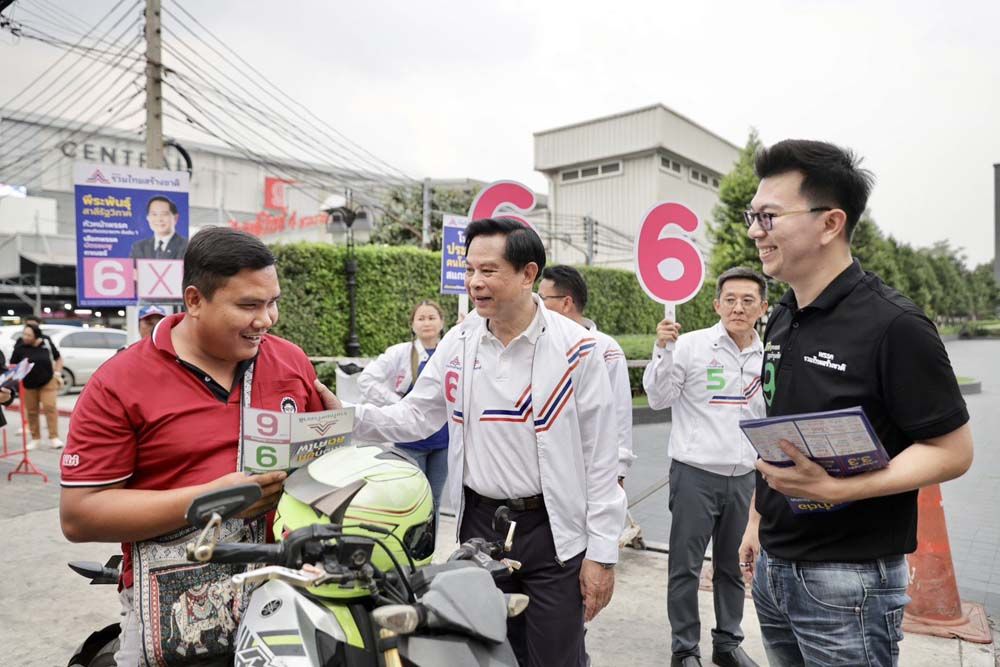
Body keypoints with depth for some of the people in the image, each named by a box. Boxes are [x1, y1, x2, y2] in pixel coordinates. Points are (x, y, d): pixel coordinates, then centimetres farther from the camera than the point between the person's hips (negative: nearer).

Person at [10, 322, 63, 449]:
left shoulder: (47, 343, -6)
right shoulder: (20, 347, -9)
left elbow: (58, 359, 9)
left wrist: (57, 374, 0)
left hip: (48, 381, -1)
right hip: (28, 384, 1)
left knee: (50, 407, -8)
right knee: (32, 411, 9)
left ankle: (54, 438, -4)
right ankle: (35, 438, 20)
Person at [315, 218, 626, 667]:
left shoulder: (575, 349, -12)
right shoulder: (459, 341, -2)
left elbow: (600, 459, -9)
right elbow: (416, 416, 4)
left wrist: (602, 552, -8)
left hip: (553, 530, -3)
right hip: (480, 523, 4)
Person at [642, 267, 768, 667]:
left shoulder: (767, 356, 5)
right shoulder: (691, 345, -10)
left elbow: (771, 416, 16)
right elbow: (658, 399, -11)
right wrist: (663, 351, -22)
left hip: (744, 476, 5)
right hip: (695, 472, -4)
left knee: (733, 566, 18)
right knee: (685, 565, 6)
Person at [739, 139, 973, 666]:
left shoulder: (893, 325, -17)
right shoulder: (780, 321, 5)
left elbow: (953, 451, -14)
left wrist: (831, 489, -26)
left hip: (848, 578, -6)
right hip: (772, 566, 7)